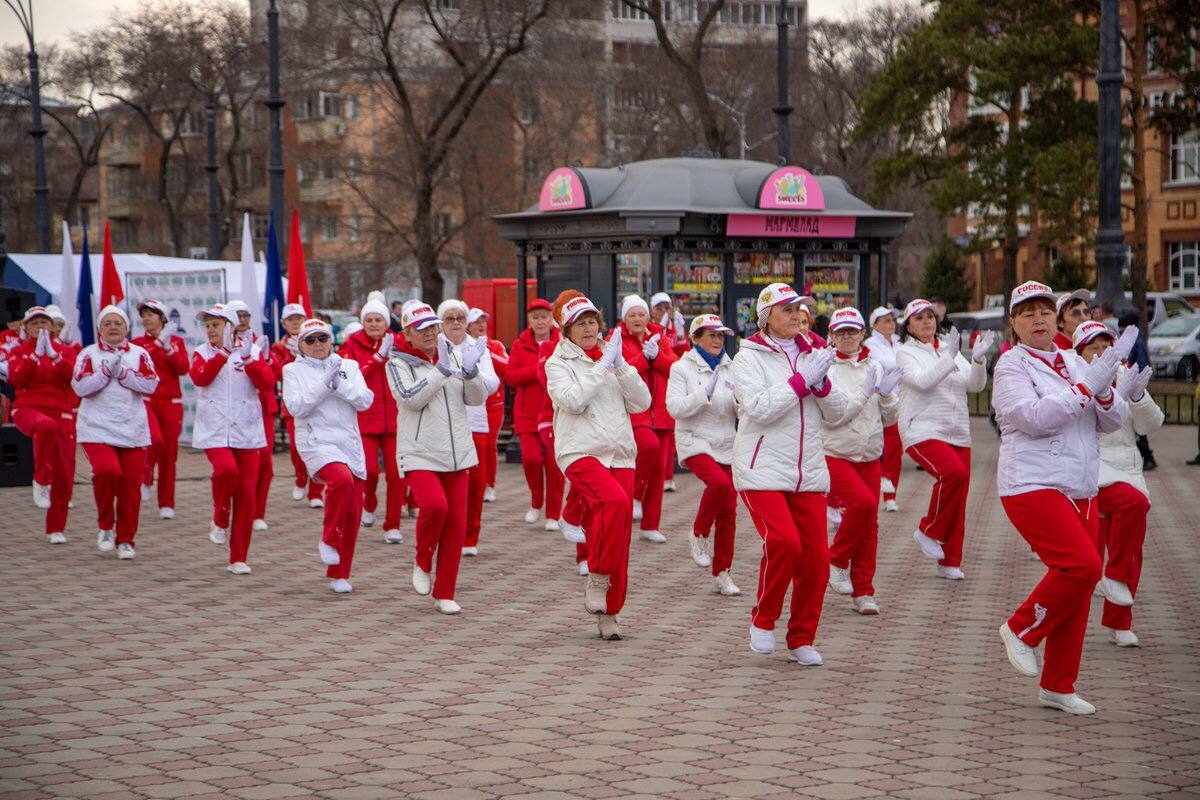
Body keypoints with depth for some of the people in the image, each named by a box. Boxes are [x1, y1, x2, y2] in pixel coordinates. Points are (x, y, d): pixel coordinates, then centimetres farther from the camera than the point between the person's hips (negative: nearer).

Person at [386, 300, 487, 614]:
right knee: (435, 505, -27)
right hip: (419, 455, -5)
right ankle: (422, 564, 0)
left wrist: (470, 371, -15)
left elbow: (477, 398, 4)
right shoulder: (398, 363, -2)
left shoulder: (451, 356, 10)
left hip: (456, 453, 5)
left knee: (456, 522, 2)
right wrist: (441, 370, -21)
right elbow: (411, 399, -18)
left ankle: (444, 593, 14)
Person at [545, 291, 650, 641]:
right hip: (581, 452, -5)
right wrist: (604, 365, -13)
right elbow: (573, 400, -16)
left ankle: (608, 612, 11)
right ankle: (597, 578, -17)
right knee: (615, 501, -32)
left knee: (617, 540, 1)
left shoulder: (610, 358, 18)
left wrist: (620, 364, -4)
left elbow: (642, 402, 7)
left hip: (620, 454, 5)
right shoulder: (558, 363, 4)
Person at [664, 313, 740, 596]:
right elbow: (675, 408, -11)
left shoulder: (729, 369, 12)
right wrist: (705, 393, -21)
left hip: (726, 445, 5)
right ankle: (699, 535, -8)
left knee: (728, 511, 1)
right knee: (720, 483, -32)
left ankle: (721, 573, 12)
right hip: (695, 442, -5)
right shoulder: (682, 368, -1)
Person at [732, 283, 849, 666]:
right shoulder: (749, 358, 0)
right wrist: (801, 380, -16)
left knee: (816, 555, -2)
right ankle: (763, 620, 1)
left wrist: (822, 383, -8)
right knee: (784, 541, -22)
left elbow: (836, 412, 10)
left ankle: (801, 639, 14)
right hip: (763, 469, -5)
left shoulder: (810, 355, 15)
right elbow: (759, 408, -16)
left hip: (808, 472, 5)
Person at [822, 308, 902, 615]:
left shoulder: (875, 368, 8)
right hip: (834, 454, -5)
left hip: (869, 456, 5)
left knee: (869, 524, 3)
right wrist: (866, 392, -16)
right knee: (863, 502, -26)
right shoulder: (825, 368, -6)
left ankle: (863, 591, 13)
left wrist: (887, 393, -10)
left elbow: (890, 418, 9)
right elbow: (831, 416, -15)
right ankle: (837, 560, -3)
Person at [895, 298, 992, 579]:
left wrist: (978, 359, -12)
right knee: (954, 472, -30)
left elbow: (975, 385, 5)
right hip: (923, 432, -6)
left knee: (958, 502, 3)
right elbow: (923, 381, -17)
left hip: (958, 434, 6)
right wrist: (948, 358, -24)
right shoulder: (905, 353, 1)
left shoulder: (950, 350, 15)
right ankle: (929, 531, -10)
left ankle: (950, 562, 15)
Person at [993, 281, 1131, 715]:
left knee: (1077, 589, 5)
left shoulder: (1073, 362, 16)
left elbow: (1112, 422, 11)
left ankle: (1058, 686, 14)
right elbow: (1036, 417, -20)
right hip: (1032, 486, -7)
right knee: (1083, 565, -23)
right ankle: (1022, 630, -2)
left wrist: (1105, 393, -10)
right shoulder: (1011, 366, -3)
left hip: (1080, 491, 7)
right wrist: (1087, 385, -19)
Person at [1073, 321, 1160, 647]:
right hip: (1090, 471, -6)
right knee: (1135, 502, -33)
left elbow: (1151, 424, 5)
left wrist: (1138, 395, -13)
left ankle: (1118, 623, 18)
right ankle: (1114, 577, -17)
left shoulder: (1125, 377, 13)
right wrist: (1119, 393, -25)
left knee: (1130, 555, 4)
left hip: (1127, 470, 6)